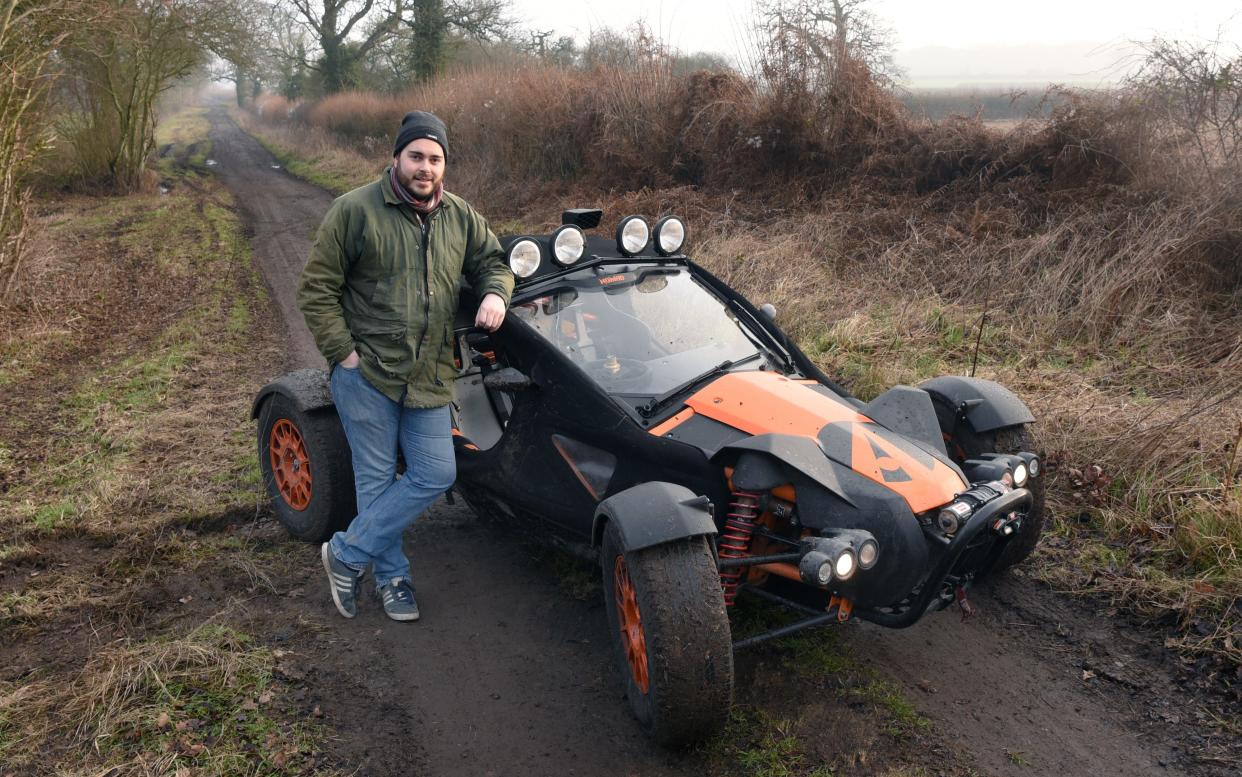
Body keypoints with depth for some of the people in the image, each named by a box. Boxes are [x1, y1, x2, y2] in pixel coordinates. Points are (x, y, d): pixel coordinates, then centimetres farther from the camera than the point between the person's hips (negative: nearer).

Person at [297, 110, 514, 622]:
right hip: (365, 372, -4)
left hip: (429, 379, 5)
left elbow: (492, 262, 19)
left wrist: (495, 294, -5)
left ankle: (348, 552, 17)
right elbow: (316, 290, -5)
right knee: (377, 480, 4)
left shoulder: (460, 217, 8)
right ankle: (392, 576, 24)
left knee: (435, 475, 1)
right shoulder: (355, 210, -6)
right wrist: (344, 352, -11)